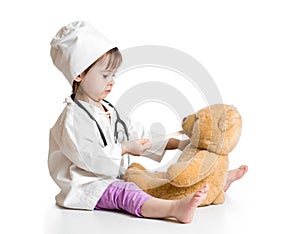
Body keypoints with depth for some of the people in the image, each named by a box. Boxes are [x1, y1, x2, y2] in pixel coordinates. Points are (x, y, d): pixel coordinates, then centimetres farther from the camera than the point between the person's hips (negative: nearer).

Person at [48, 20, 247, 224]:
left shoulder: (108, 111, 16)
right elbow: (87, 156, -25)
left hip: (116, 177, 10)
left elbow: (137, 135, 16)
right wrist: (125, 149, -17)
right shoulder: (73, 117, -15)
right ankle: (175, 208, -58)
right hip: (87, 184, -9)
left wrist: (177, 144, 9)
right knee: (124, 192, -33)